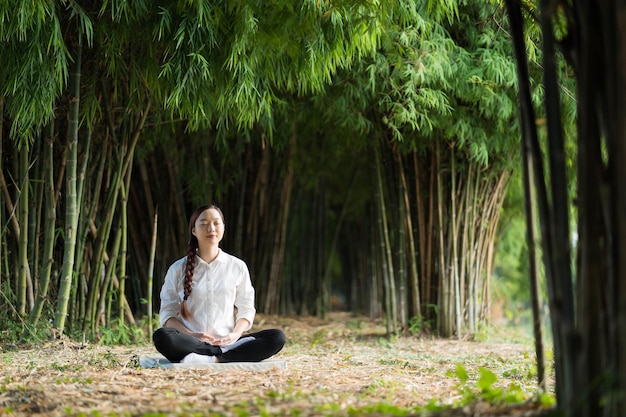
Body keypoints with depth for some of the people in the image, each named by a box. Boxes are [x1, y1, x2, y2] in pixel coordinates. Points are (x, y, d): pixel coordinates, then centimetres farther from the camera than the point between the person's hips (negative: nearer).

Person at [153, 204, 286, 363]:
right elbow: (167, 314, 5)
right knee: (161, 336, -35)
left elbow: (246, 309, 13)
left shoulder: (237, 267, 11)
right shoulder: (178, 269, 7)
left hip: (227, 342, 2)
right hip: (192, 343, -2)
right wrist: (191, 335, -14)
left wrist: (235, 335, -9)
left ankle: (212, 360, -33)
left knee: (277, 337, -23)